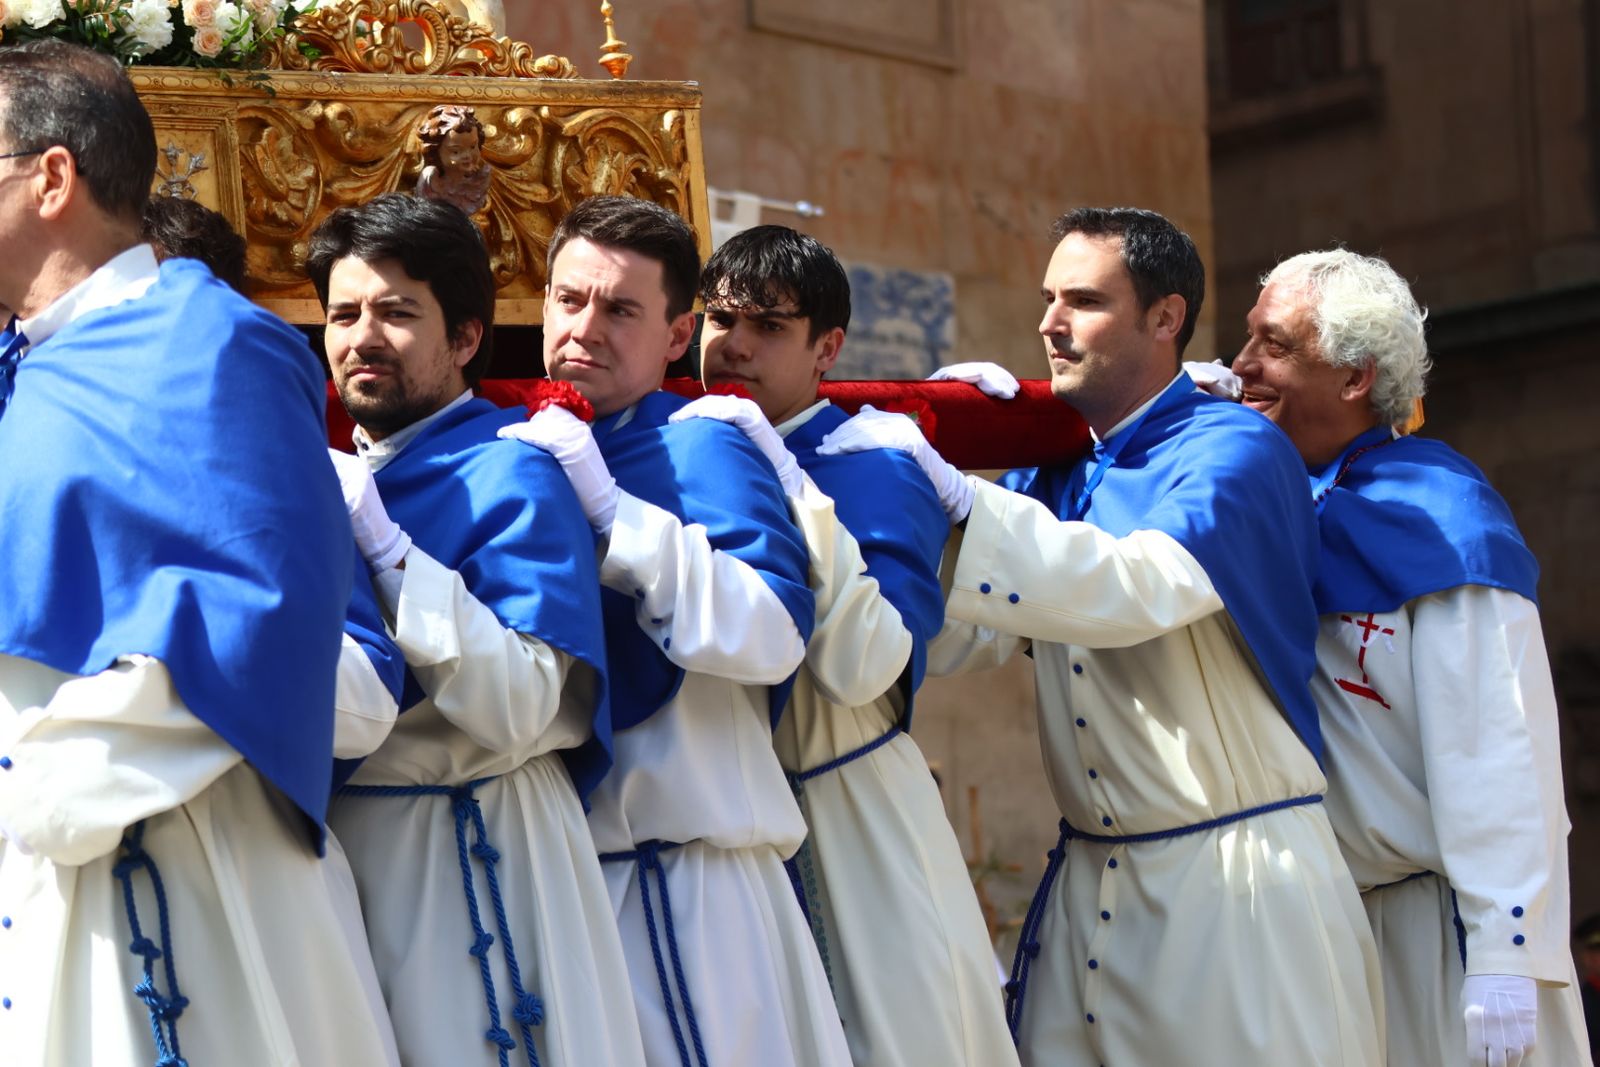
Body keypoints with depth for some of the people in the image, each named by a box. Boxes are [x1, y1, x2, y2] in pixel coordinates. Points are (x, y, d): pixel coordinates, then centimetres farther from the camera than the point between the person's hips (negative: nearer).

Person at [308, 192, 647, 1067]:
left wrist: (378, 543, -21)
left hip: (471, 856, -6)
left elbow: (519, 712, -20)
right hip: (331, 843, 6)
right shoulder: (329, 473, 12)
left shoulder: (511, 477, -9)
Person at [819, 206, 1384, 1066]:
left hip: (1235, 878, -6)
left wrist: (956, 493, -26)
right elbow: (942, 644, 11)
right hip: (1087, 884, 6)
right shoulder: (1055, 467, 11)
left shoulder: (1234, 452, -9)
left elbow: (1139, 589, -27)